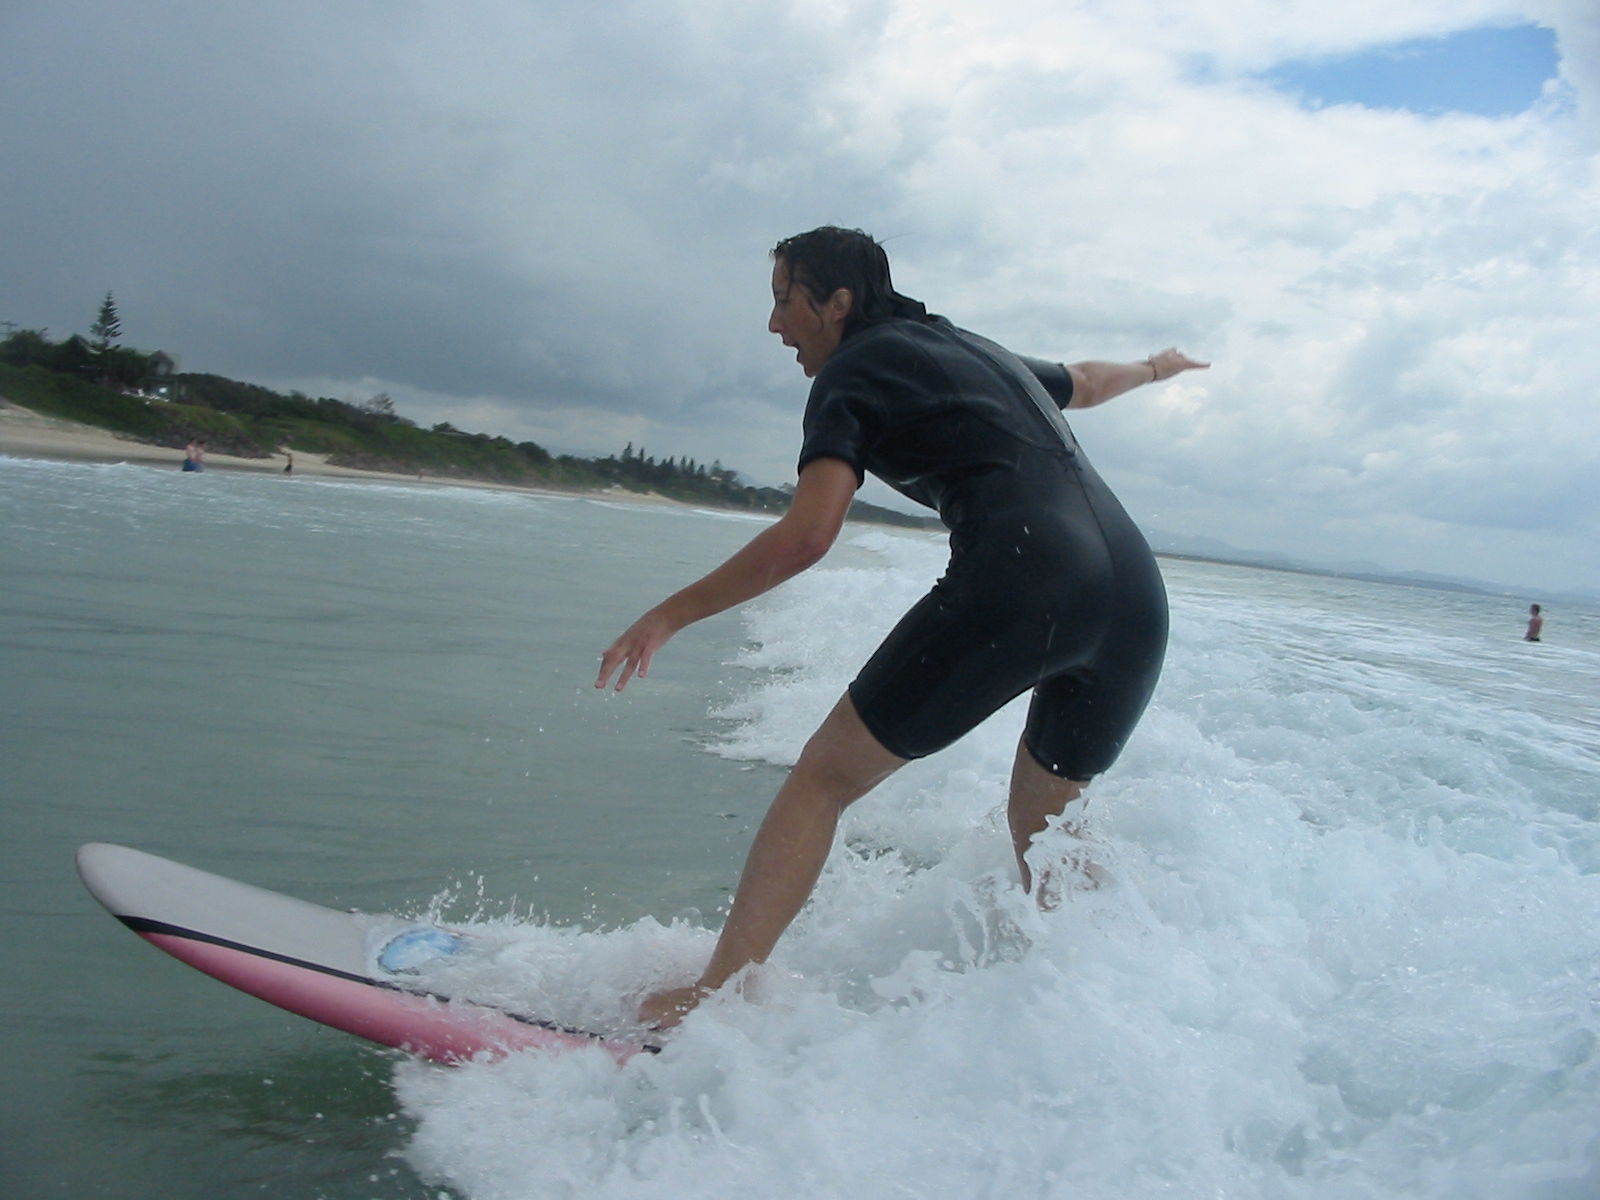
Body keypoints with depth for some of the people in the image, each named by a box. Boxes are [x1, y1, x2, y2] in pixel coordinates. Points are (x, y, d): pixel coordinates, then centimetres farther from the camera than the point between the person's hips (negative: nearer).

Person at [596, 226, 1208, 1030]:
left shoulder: (851, 373, 5)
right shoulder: (978, 351, 27)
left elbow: (805, 537, -9)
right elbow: (1087, 382, 47)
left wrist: (670, 615, -3)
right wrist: (1158, 367, 69)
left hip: (1019, 581, -8)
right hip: (1138, 595, 8)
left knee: (825, 776, 3)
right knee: (1041, 829, 26)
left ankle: (715, 998, 3)